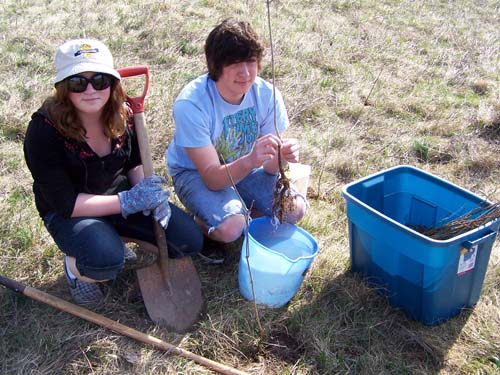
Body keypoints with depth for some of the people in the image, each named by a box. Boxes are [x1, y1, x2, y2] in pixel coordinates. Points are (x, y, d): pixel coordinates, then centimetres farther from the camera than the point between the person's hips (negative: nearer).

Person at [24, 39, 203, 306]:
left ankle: (113, 238, 16)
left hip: (122, 196, 5)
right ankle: (74, 265, 2)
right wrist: (129, 202, -29)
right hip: (69, 213, -5)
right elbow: (64, 203, -25)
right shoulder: (44, 130, -25)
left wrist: (150, 193, -15)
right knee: (106, 261, -37)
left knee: (190, 241, -8)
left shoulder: (123, 115, -11)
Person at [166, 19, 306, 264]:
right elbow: (212, 177, -31)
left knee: (294, 209, -17)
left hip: (244, 166, 4)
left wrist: (282, 157, -39)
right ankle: (202, 226, 6)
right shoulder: (191, 103, -31)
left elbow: (270, 166, -14)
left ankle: (240, 219, 12)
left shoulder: (266, 94, -19)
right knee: (229, 228, -31)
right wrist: (250, 161, -50)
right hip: (194, 171, -4)